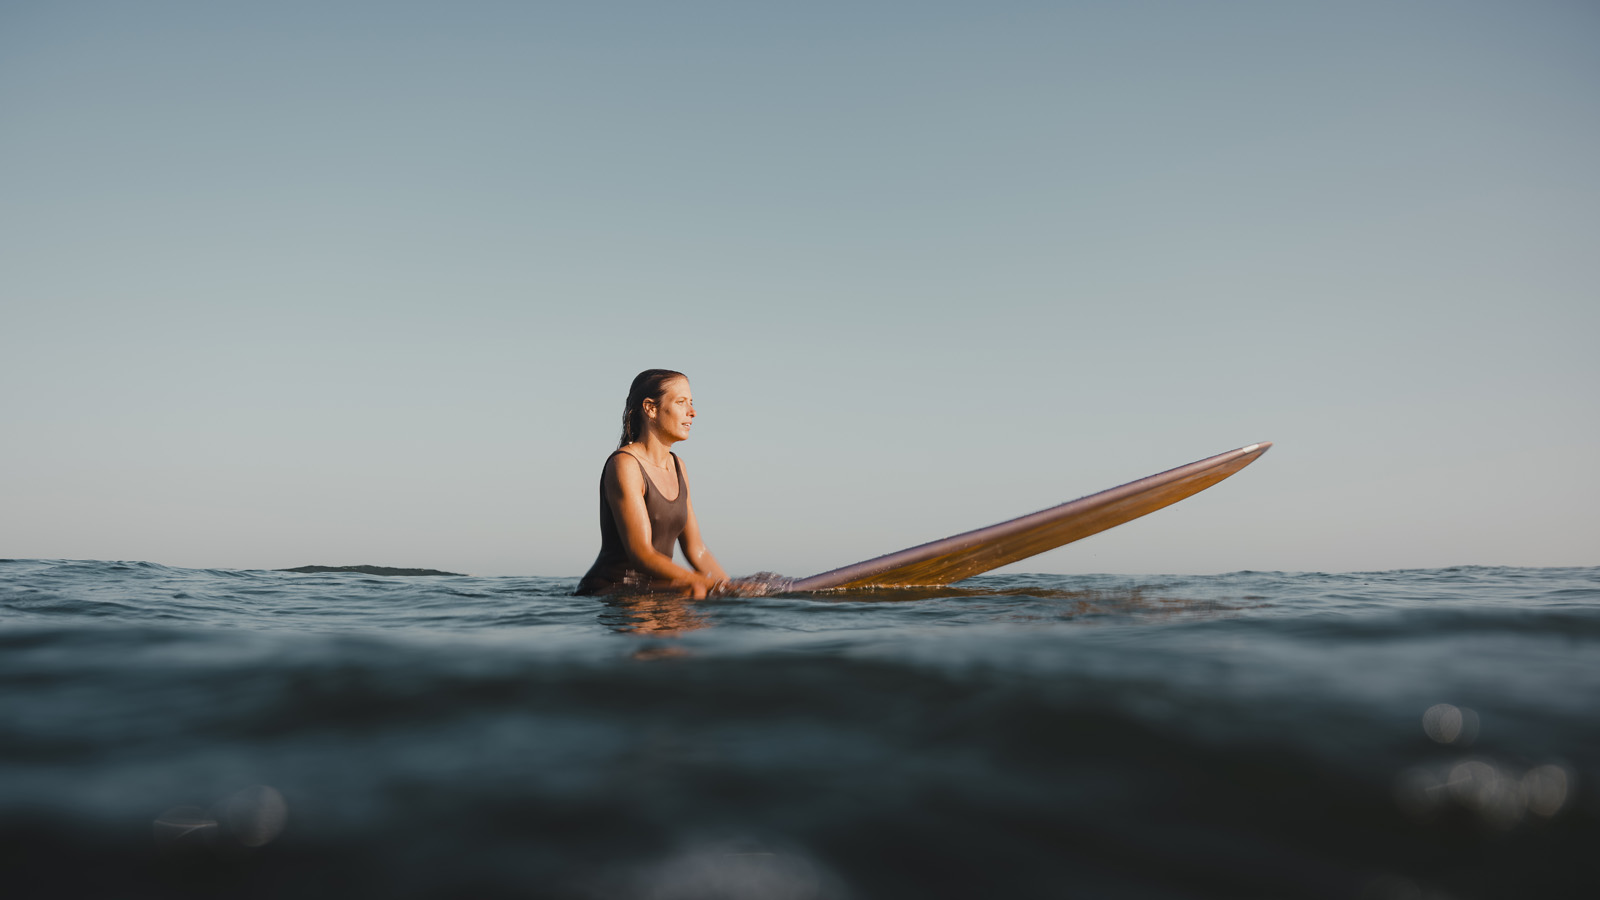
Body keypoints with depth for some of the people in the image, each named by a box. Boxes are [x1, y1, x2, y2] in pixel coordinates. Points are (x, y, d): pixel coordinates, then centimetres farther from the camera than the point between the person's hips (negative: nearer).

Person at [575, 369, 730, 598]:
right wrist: (708, 585, -31)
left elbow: (695, 549, 14)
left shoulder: (677, 467, 12)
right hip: (608, 594, -7)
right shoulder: (624, 465, -14)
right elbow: (641, 554, -22)